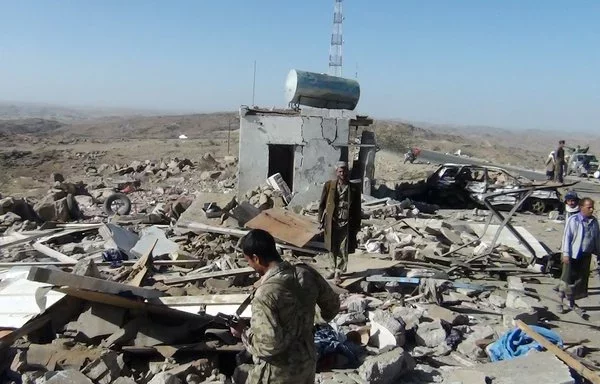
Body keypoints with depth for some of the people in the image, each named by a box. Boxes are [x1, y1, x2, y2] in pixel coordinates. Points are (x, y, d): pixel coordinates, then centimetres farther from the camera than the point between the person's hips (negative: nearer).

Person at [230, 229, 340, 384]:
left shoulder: (265, 294, -31)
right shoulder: (307, 274, -10)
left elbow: (268, 345, -30)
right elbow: (333, 303, 6)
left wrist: (243, 332, -12)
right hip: (307, 361, 6)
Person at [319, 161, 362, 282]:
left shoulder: (354, 188, 2)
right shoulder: (329, 185, 2)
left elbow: (357, 208, 5)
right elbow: (322, 204, 6)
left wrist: (357, 225, 3)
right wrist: (321, 220, 1)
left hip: (346, 224, -1)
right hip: (331, 222, 1)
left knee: (343, 250, 0)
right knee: (332, 248, 10)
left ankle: (339, 272, 10)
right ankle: (333, 269, 26)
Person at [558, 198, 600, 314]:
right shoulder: (573, 220, -13)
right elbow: (567, 237, -13)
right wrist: (565, 254, -16)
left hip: (586, 256, 6)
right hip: (573, 255, -6)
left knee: (581, 280, 13)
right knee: (567, 279, 3)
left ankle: (571, 303, 27)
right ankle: (560, 302, 16)